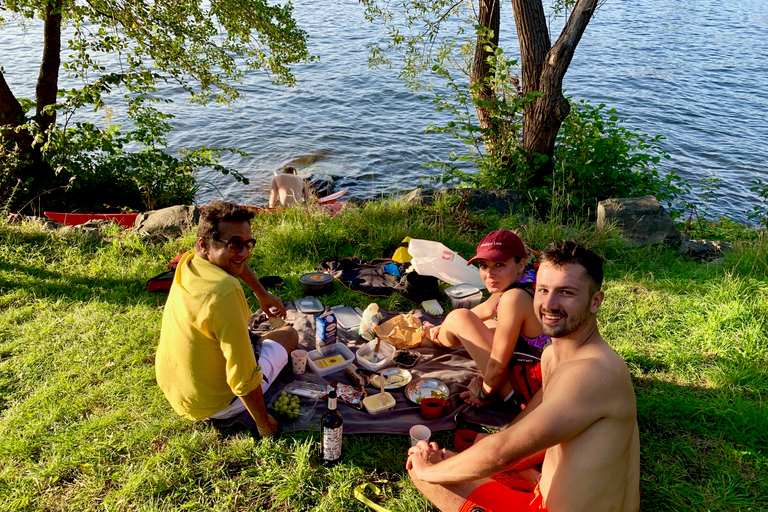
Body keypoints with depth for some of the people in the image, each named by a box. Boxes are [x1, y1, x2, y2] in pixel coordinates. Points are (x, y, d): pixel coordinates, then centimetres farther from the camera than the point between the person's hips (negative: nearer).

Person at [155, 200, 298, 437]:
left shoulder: (188, 261, -9)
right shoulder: (225, 291, -34)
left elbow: (234, 260, 17)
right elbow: (244, 380, -30)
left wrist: (263, 295, 17)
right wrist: (263, 423, -15)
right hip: (214, 408, -7)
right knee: (288, 334, 11)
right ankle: (235, 415, 9)